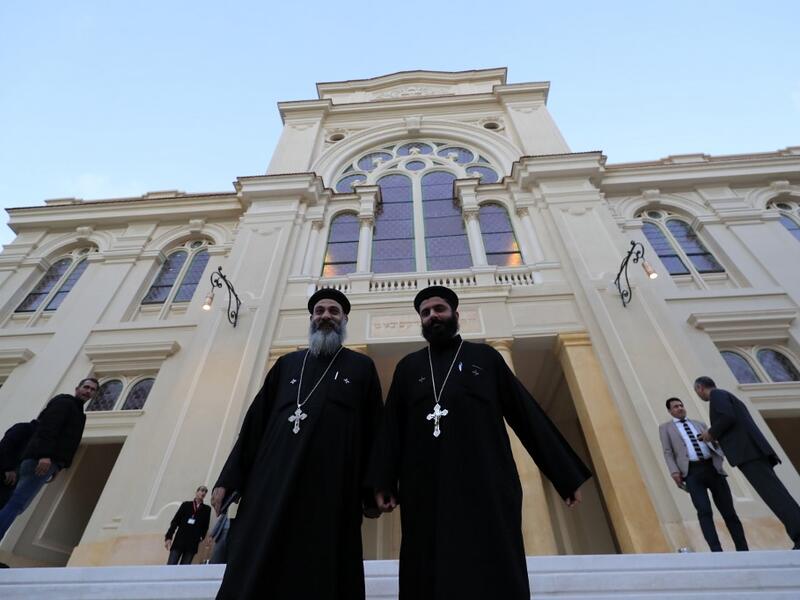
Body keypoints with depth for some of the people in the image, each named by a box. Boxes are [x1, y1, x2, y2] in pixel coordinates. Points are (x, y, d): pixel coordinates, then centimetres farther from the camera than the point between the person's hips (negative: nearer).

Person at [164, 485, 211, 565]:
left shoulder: (207, 509, 10)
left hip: (192, 544, 0)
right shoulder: (186, 505, 9)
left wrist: (201, 538, -6)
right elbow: (175, 521, 6)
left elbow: (205, 527, 9)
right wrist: (169, 537, -3)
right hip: (179, 541, 0)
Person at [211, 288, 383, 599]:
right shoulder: (287, 363, 16)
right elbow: (255, 422, 13)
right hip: (271, 485, 3)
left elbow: (372, 430, 5)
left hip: (330, 492, -2)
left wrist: (371, 493, 0)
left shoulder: (361, 367, 9)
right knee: (252, 574, 2)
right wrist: (229, 479, 6)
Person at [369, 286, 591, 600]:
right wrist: (384, 483, -3)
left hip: (487, 488, 0)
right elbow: (391, 428, 9)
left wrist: (566, 475, 7)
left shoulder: (485, 357, 13)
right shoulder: (408, 367, 16)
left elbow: (527, 414, 10)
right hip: (426, 494, 1)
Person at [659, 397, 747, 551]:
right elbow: (668, 452, 5)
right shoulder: (665, 428, 14)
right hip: (692, 471, -3)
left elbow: (713, 442, 18)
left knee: (728, 511, 1)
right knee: (704, 511, -14)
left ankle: (743, 550, 9)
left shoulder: (699, 424, 25)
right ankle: (717, 551, -12)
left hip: (713, 467, 3)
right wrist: (675, 472, -9)